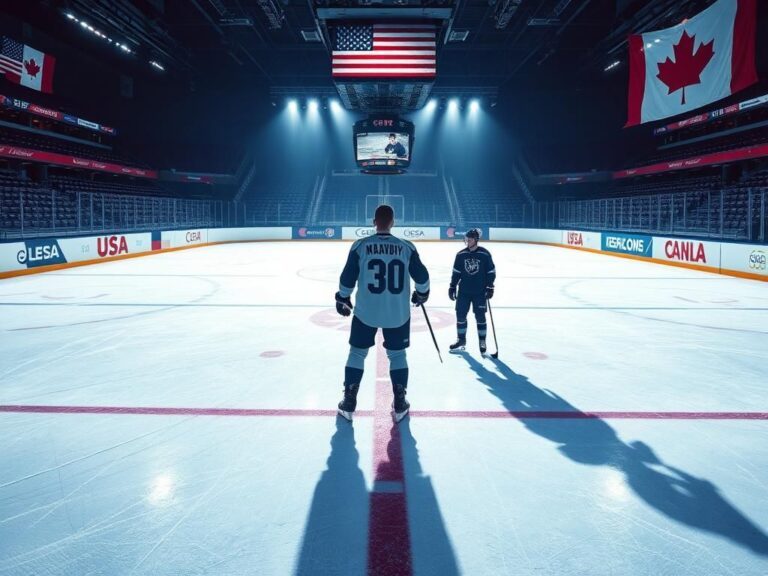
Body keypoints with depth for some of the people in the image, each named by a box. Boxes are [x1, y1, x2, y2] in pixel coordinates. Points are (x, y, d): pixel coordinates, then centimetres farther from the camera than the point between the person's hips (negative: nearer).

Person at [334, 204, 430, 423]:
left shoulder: (360, 246, -6)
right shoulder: (406, 247, -4)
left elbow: (347, 278, -2)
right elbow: (421, 276, 2)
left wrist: (342, 300, 14)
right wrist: (422, 293, 22)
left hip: (365, 312, 0)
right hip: (398, 313, 1)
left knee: (357, 353, 14)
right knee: (397, 355, 16)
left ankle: (349, 404, 17)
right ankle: (400, 405, 19)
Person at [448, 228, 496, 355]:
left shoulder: (485, 254, -7)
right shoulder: (461, 254, 1)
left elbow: (491, 272, -2)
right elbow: (456, 272, 7)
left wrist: (490, 288, -5)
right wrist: (452, 287, 5)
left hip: (480, 292, -3)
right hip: (463, 291, 3)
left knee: (480, 317, 1)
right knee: (460, 315, 5)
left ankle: (482, 342, 16)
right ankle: (461, 340, 21)